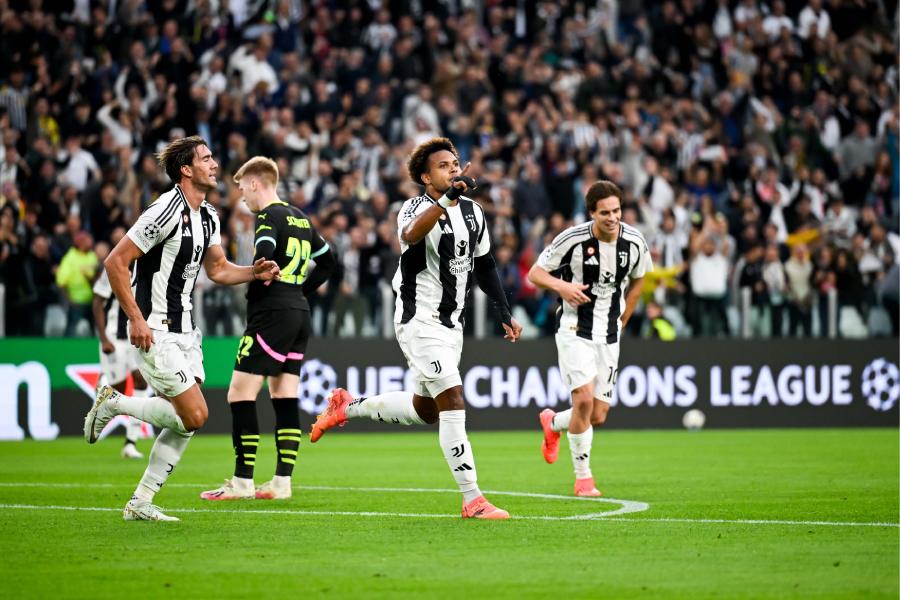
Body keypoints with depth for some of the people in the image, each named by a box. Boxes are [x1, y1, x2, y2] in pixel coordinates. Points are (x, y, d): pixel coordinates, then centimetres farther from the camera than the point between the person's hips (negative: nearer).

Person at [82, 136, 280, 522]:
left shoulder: (208, 216, 10)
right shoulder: (166, 211, -18)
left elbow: (218, 269, 22)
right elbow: (115, 262, -17)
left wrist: (255, 272, 2)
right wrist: (136, 318, -21)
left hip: (185, 330, 9)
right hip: (155, 331, -9)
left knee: (185, 423, 4)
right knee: (194, 415, -13)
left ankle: (140, 503, 12)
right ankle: (114, 403, 5)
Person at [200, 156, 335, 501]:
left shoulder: (269, 217, -9)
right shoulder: (300, 218, 17)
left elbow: (265, 258, -25)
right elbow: (327, 261, 24)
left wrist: (252, 288, -7)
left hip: (272, 314, -9)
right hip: (299, 313, 9)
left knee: (240, 395, -6)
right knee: (285, 399, 8)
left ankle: (242, 482, -8)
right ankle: (282, 482, 5)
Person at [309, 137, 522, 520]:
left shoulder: (473, 212, 8)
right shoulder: (416, 208, -14)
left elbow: (484, 265, 21)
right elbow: (411, 235, -39)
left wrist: (504, 313, 18)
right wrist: (449, 198, -48)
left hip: (452, 324, 8)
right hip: (420, 320, -8)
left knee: (425, 409, 17)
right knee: (452, 401, -16)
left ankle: (347, 407, 37)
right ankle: (472, 499, -15)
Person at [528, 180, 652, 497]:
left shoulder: (635, 242, -3)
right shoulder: (573, 239, -14)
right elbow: (535, 273, -5)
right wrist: (562, 286, -25)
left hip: (609, 337, 4)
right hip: (575, 330, -4)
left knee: (598, 416, 2)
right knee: (584, 398, -21)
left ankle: (552, 423, 37)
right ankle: (583, 477, -6)